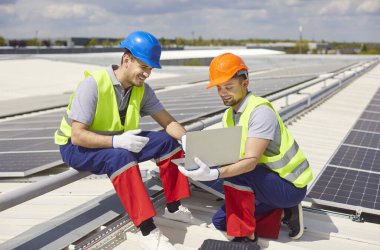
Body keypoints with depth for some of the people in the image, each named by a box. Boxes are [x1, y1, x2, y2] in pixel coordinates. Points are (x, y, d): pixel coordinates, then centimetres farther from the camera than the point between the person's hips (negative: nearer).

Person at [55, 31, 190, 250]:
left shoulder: (142, 89, -6)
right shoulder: (94, 84, -25)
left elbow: (168, 122, -5)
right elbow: (77, 135, -29)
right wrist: (117, 141, -41)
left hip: (119, 142, 6)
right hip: (77, 147, -6)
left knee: (168, 142, -11)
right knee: (121, 157, -38)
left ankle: (173, 207, 1)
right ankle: (148, 232, -34)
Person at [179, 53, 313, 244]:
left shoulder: (261, 111, -24)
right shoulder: (229, 116, 3)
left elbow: (251, 161, -33)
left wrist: (214, 174, -47)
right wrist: (203, 165, -18)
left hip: (290, 186, -9)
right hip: (267, 182, 9)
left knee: (234, 172, -30)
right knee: (220, 220, 6)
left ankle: (245, 235, -14)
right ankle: (282, 210, 9)